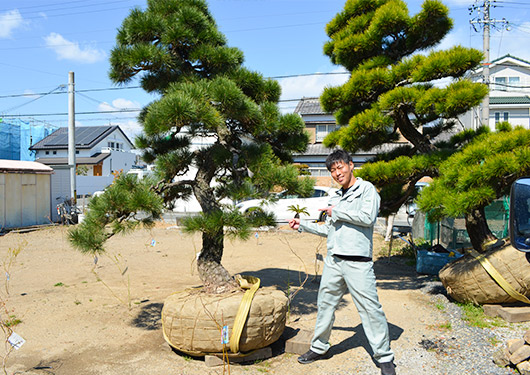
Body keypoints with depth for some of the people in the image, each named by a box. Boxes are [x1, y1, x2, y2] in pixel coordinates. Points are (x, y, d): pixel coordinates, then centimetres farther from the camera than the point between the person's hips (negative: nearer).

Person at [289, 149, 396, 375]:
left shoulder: (366, 189, 1)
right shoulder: (335, 198, 20)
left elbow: (367, 217, -15)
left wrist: (337, 212, -7)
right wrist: (302, 226, 24)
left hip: (358, 263, -6)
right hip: (333, 261, 6)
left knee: (370, 309, -4)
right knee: (326, 304, 13)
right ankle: (319, 348, 29)